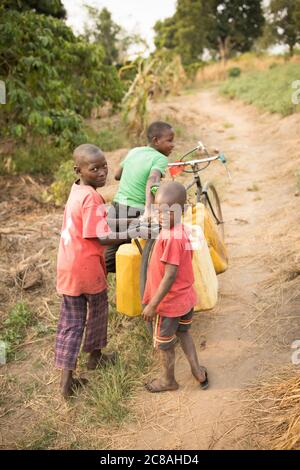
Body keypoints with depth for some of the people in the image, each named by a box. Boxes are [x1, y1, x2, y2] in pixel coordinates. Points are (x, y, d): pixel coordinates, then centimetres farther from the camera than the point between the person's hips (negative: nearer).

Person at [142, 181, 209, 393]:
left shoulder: (170, 237, -29)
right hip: (186, 298, 8)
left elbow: (170, 276, -27)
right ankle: (197, 371, 39)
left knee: (165, 343, 16)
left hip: (169, 303, -8)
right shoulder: (184, 231, -2)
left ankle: (168, 380, 37)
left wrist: (152, 304, -20)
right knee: (183, 333, 29)